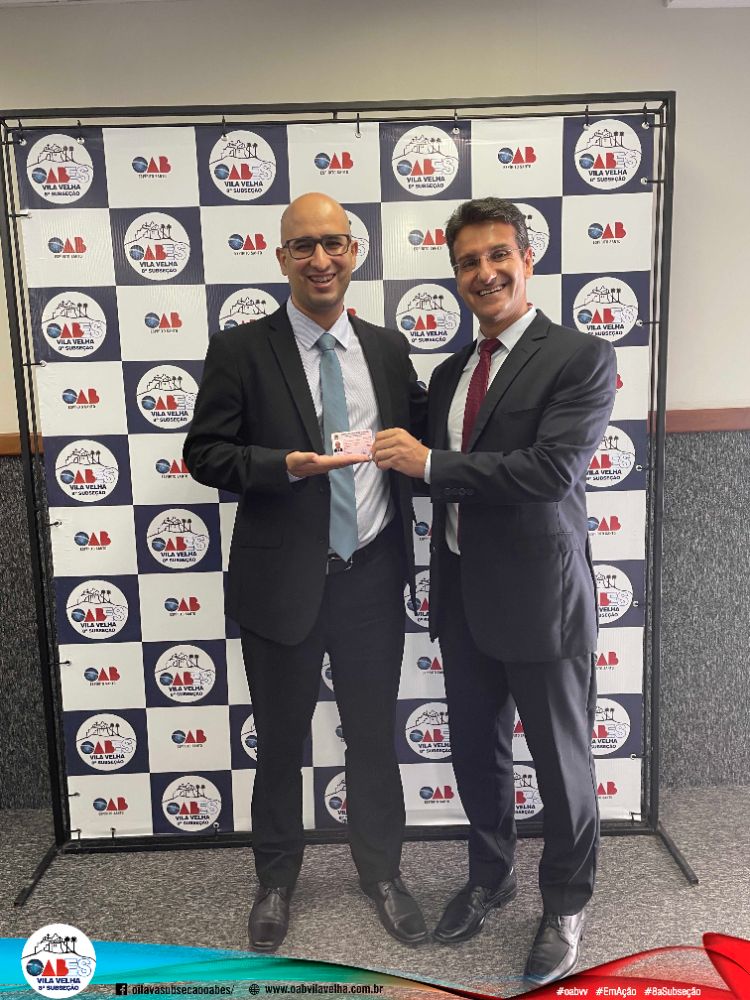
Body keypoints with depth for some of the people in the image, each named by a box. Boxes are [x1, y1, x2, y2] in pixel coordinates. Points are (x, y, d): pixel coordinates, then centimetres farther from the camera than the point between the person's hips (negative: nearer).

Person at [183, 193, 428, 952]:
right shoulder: (239, 350, -6)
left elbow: (418, 435, 15)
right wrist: (285, 465, -22)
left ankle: (381, 873, 42)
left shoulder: (388, 348, 5)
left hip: (372, 577, 3)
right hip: (283, 582, -2)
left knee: (374, 735, 17)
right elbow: (204, 453, -7)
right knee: (280, 741, 16)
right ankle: (276, 880, 42)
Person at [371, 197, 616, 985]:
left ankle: (564, 905, 36)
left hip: (540, 597, -5)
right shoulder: (449, 373, 10)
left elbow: (552, 469, -23)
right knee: (476, 751, 19)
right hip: (464, 599, 6)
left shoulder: (581, 359, -10)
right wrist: (440, 588, 8)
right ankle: (489, 875, 44)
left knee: (561, 762, 12)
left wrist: (430, 463, -19)